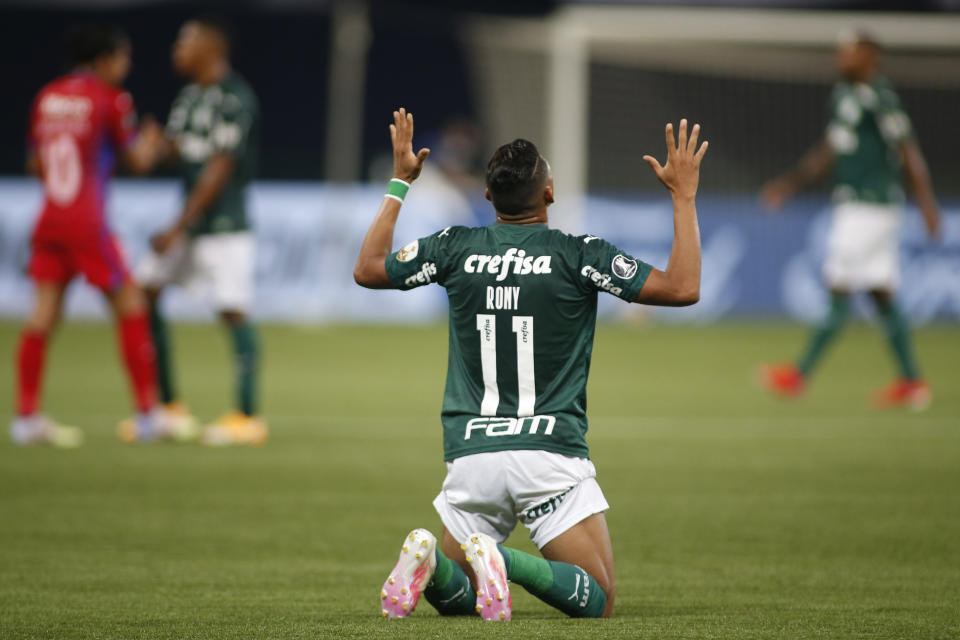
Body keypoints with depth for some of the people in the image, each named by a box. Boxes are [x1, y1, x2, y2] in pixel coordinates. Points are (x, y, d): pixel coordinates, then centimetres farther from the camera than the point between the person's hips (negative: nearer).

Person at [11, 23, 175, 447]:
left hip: (49, 218, 6)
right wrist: (151, 142, 19)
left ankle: (26, 416, -2)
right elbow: (138, 161, -2)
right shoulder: (110, 100, -6)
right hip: (88, 222, -5)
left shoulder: (47, 97, 10)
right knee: (130, 305, 5)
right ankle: (147, 414, 6)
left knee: (44, 313, 3)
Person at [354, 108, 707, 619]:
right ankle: (504, 562, -27)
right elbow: (683, 288, -5)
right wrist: (683, 195, 4)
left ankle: (428, 559, -18)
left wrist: (399, 183, 28)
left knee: (453, 597, 18)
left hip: (470, 454, 3)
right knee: (596, 601, 1)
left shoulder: (456, 248, 3)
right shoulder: (577, 254, -5)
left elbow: (367, 269, 20)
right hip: (550, 450, -3)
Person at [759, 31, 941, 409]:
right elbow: (828, 151, 24)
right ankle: (911, 382, 12)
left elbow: (908, 151, -16)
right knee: (881, 296, 10)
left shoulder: (879, 98, -14)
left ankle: (800, 375, -5)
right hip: (852, 205, 10)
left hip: (873, 205, -10)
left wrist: (927, 203, -19)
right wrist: (791, 183, 21)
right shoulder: (842, 95, 15)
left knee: (839, 293, -6)